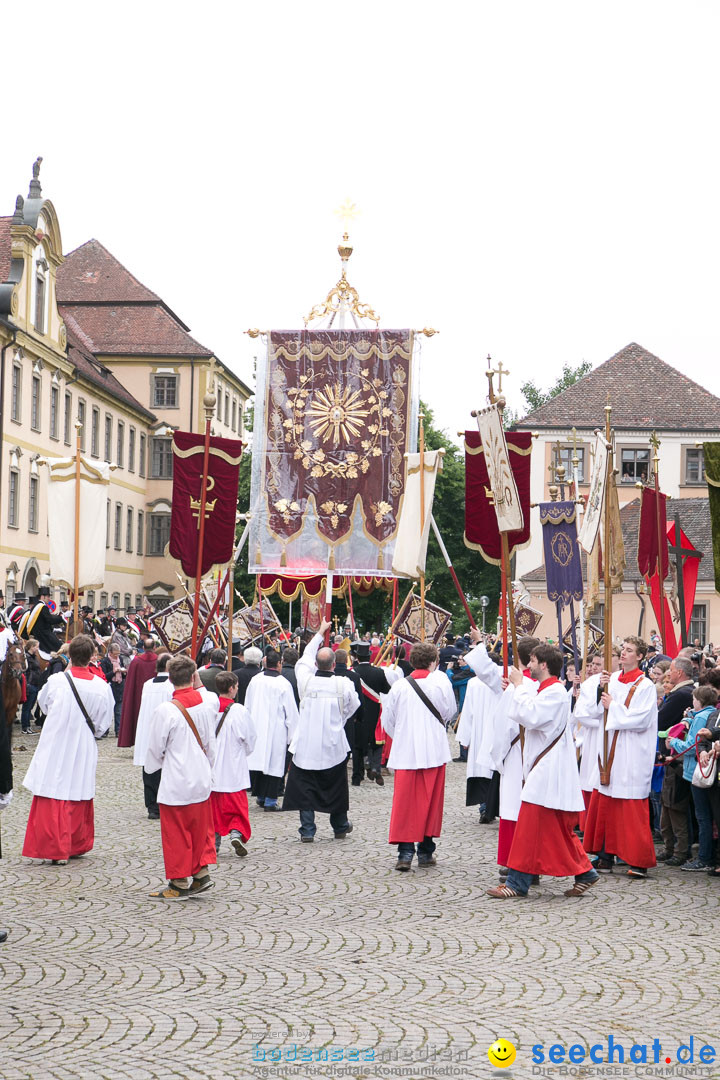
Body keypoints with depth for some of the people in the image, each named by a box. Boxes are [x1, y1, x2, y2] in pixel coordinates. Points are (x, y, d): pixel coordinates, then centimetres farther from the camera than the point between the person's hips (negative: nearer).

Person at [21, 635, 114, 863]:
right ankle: (78, 845, 27)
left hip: (55, 748, -3)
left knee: (52, 800, 4)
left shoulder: (56, 681, -15)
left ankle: (56, 849, 1)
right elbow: (103, 725, -1)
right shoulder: (101, 686, -10)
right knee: (79, 797, 17)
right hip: (84, 751, 3)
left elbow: (42, 702, 7)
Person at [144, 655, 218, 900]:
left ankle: (180, 884, 12)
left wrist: (152, 767, 11)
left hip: (176, 783, -5)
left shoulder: (165, 710, -18)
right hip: (202, 779, 6)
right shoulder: (206, 705, -3)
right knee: (200, 828, 18)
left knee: (176, 833, 5)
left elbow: (155, 749, -8)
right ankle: (201, 873, 21)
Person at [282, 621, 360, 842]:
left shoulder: (305, 679, -8)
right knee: (336, 786, 15)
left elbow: (305, 658, 13)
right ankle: (340, 827, 29)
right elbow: (353, 706, 7)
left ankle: (307, 830, 3)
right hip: (333, 745, 0)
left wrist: (320, 632, 24)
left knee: (305, 787, 6)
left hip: (305, 745, 0)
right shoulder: (343, 684, -11)